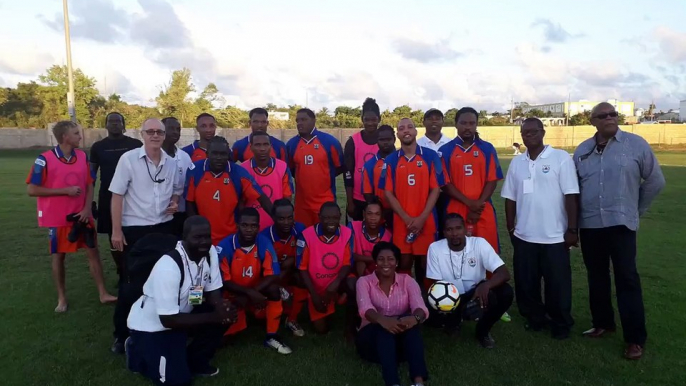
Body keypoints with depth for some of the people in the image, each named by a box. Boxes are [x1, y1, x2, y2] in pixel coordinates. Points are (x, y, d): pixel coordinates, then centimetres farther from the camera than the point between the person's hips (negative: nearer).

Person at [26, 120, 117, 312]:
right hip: (58, 218, -4)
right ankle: (62, 298, 23)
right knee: (58, 256, 9)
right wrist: (65, 190, -17)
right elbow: (31, 189, -13)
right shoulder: (45, 159, -13)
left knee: (93, 253, 6)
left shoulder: (82, 156, 1)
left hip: (81, 215, 4)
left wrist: (87, 208, -7)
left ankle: (103, 294, 15)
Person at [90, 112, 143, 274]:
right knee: (113, 236, 8)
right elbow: (91, 173, 8)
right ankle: (121, 273, 22)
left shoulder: (135, 144, 0)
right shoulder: (98, 146, 5)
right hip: (108, 197, 2)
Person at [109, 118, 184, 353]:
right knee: (130, 283, 3)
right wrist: (116, 230, -13)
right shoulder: (128, 159, -10)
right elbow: (117, 195, -10)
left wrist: (175, 202, -3)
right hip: (135, 229, -4)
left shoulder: (171, 163, 3)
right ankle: (122, 334, 18)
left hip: (164, 228, 4)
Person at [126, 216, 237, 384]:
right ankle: (137, 352, 12)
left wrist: (221, 307, -28)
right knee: (178, 379, -14)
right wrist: (214, 317, -30)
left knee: (226, 314, -15)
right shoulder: (168, 267, -33)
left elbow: (213, 292, -4)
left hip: (181, 313, 6)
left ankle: (195, 363, 5)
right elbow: (168, 320, -29)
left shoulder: (210, 252, -13)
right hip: (150, 324, -6)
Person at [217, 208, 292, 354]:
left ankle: (271, 337, -12)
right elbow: (223, 282, -18)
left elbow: (273, 276, -18)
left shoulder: (264, 244, -15)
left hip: (257, 291, 2)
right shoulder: (225, 247, -21)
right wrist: (249, 292, -32)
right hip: (232, 294, -2)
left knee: (274, 289, -29)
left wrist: (254, 293, -31)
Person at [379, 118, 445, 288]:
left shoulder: (431, 156, 0)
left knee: (424, 262, 7)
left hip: (426, 220, 0)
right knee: (404, 263, 5)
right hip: (401, 221, 1)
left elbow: (435, 189, -2)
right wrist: (407, 218, -9)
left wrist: (422, 218, -11)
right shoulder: (390, 160, 3)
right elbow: (388, 193, 0)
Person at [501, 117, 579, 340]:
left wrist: (572, 229, -10)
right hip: (524, 236, 4)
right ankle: (534, 318, 31)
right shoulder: (516, 162, 7)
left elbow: (571, 195, -8)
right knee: (526, 283, 11)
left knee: (558, 284, 7)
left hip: (554, 236, -4)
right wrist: (510, 228, 9)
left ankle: (561, 324, 27)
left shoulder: (561, 158, -6)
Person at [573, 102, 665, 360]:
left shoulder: (636, 144, -3)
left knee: (627, 279, -3)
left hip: (621, 223, -4)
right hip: (589, 225, 4)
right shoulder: (582, 150, 7)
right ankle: (602, 323, 29)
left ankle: (635, 338, 5)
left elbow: (655, 181, 3)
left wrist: (635, 209, 8)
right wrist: (573, 221, 10)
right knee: (596, 277, 13)